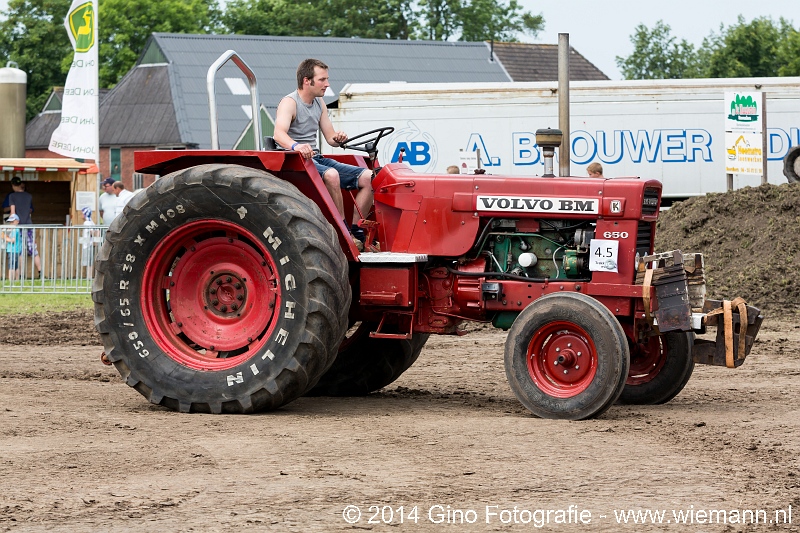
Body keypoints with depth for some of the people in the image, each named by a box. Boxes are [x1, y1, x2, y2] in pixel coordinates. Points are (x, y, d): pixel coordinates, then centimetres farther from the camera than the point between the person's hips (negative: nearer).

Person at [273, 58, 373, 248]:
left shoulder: (319, 103, 15)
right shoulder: (289, 102, -11)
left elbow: (330, 137, 17)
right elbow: (279, 133, -30)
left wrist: (338, 138, -9)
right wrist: (296, 146, -52)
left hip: (317, 159, 9)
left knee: (368, 177, -7)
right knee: (331, 175, -39)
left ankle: (357, 232, -9)